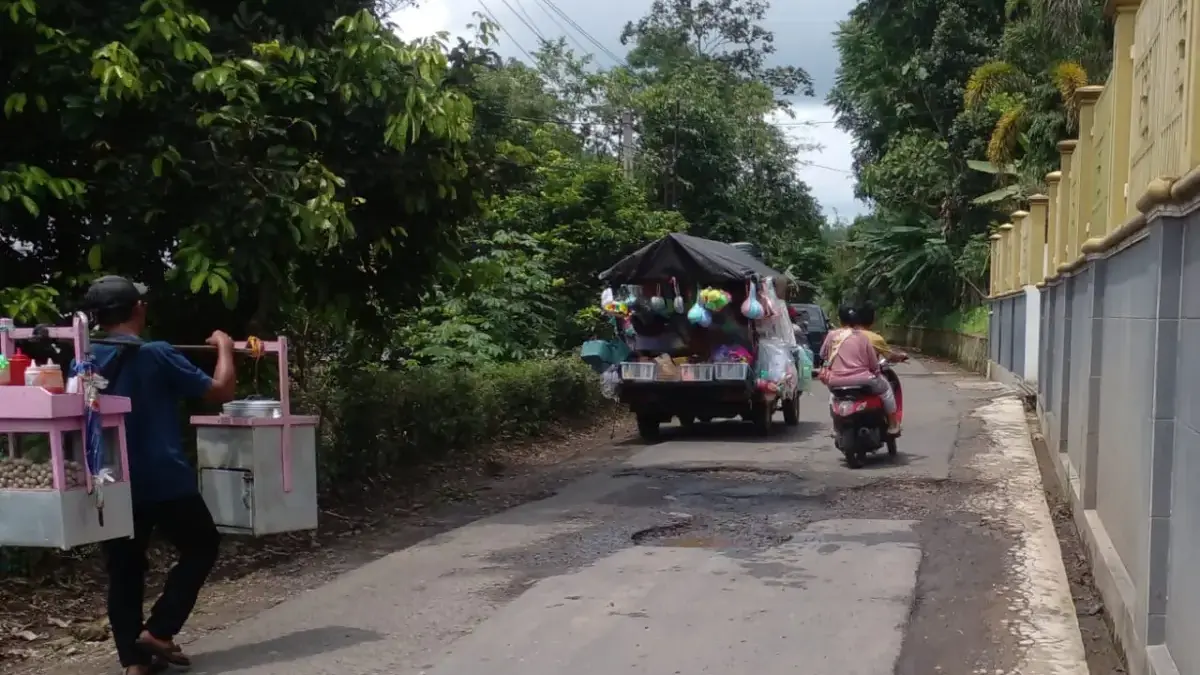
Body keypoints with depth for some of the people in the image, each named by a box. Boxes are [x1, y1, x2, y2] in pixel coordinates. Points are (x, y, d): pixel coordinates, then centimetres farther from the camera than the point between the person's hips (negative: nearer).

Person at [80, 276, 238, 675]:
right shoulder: (157, 356, -13)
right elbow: (222, 391, -9)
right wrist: (224, 348, 6)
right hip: (166, 483, -5)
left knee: (124, 571, 12)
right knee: (202, 547, 15)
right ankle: (157, 631, 7)